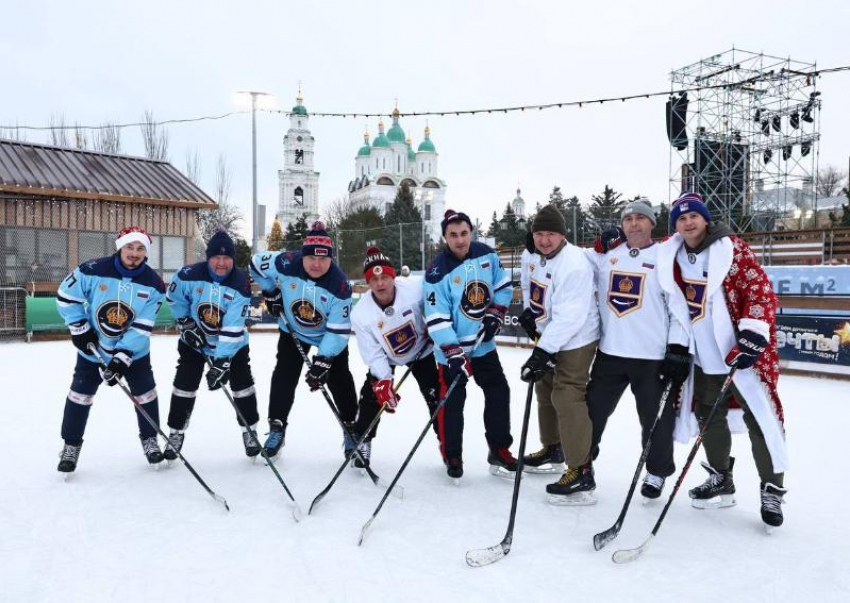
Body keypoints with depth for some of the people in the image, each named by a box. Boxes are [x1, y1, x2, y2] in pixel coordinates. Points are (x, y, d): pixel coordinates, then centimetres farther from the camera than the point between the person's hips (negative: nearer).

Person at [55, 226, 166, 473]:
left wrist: (121, 357, -24)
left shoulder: (152, 283, -17)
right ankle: (71, 445, 23)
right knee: (80, 394, 5)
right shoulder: (93, 270, -19)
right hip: (92, 347, 0)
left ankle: (149, 440, 23)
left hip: (134, 351, 1)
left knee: (145, 393, 3)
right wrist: (79, 328, -10)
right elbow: (66, 296, -6)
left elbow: (142, 327, -19)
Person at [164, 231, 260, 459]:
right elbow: (174, 298, 1)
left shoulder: (240, 284, -24)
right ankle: (176, 433, 19)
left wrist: (221, 362, -33)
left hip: (233, 344, 0)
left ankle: (249, 430, 19)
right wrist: (185, 323, -8)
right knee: (184, 385, 1)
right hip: (194, 341, 1)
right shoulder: (190, 275, -21)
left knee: (242, 383, 0)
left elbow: (233, 328, -28)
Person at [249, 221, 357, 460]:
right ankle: (276, 429, 14)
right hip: (292, 330, 2)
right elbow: (257, 263, -7)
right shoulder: (286, 263, -28)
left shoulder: (340, 285, -32)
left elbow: (339, 330, -28)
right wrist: (271, 293, -4)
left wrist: (322, 361, -31)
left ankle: (351, 427, 18)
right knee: (284, 377, 0)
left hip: (329, 336, -2)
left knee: (339, 380, 0)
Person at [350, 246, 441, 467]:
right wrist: (383, 382, -29)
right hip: (385, 356, 1)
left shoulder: (416, 289, -33)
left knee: (437, 395, -4)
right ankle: (362, 441, 19)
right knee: (372, 395, -4)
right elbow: (372, 354, -21)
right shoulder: (360, 314, -27)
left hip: (421, 349, -1)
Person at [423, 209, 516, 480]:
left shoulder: (487, 255, -6)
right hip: (452, 348, -5)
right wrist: (453, 353, -27)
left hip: (484, 343, 5)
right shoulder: (438, 272, -20)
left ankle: (499, 450, 22)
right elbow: (436, 319, -22)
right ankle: (452, 456, 20)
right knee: (452, 402, 2)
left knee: (499, 392, 7)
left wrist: (494, 315, -4)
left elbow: (503, 285, 10)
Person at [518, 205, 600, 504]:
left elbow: (569, 317, -32)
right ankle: (552, 447, 42)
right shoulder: (536, 256, 1)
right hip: (549, 337, 10)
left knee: (567, 398, -14)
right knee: (545, 390, 21)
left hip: (575, 341, -10)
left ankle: (581, 471, -7)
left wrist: (542, 352, -33)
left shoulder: (574, 264, -27)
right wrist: (529, 312, 14)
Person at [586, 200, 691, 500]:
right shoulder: (607, 255, 9)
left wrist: (677, 348, -11)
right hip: (610, 352, 3)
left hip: (653, 356, -3)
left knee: (656, 418, 7)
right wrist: (599, 247, 1)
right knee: (593, 408, 12)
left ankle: (657, 472, 29)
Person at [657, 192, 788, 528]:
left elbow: (762, 292, -14)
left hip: (741, 352, -5)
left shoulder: (732, 249, -11)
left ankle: (772, 490, 15)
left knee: (761, 419, -1)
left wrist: (753, 335, -24)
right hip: (704, 357, 6)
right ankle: (721, 482, 32)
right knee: (709, 419, 15)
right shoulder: (670, 254, 3)